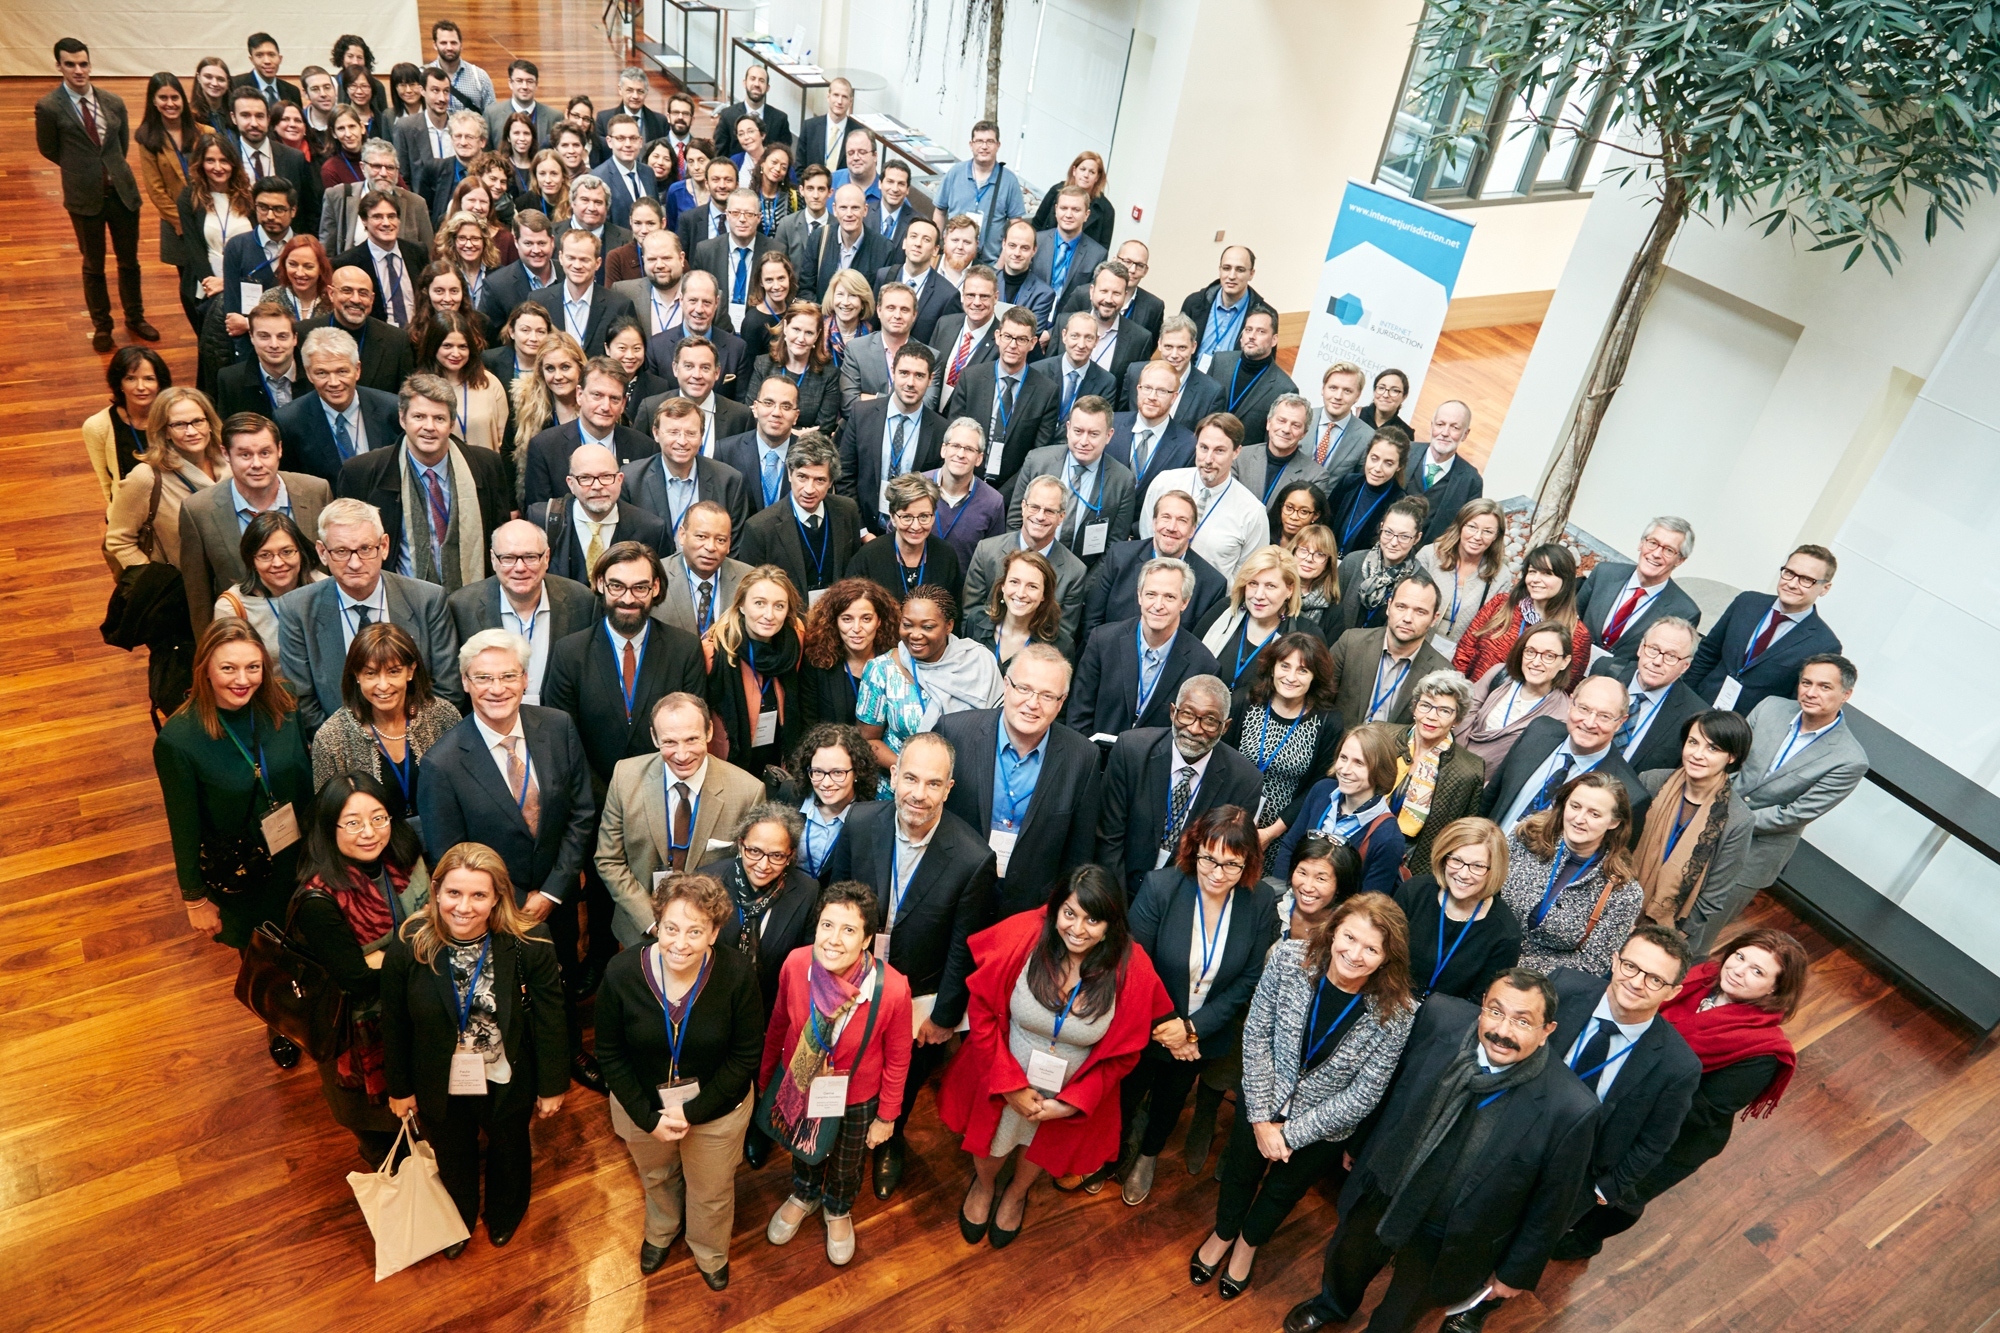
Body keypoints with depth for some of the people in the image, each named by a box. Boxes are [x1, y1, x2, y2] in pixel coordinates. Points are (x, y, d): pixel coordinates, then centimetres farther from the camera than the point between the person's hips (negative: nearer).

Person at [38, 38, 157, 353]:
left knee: (129, 260, 14)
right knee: (94, 266, 10)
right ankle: (102, 327, 22)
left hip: (123, 191, 3)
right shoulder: (49, 107, -10)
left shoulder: (114, 102, 0)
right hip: (85, 197, -3)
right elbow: (48, 150, 2)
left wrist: (110, 168, 13)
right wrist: (81, 170, 10)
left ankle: (135, 318, 31)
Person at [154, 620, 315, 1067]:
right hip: (235, 873, -2)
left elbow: (306, 783, -1)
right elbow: (184, 826, -13)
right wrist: (195, 897, -5)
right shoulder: (178, 738, -23)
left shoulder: (282, 711, -14)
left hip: (294, 860, 2)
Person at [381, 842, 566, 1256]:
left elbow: (549, 1021, -16)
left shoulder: (529, 945, -29)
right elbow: (395, 1027, -9)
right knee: (452, 1159, 29)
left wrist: (552, 1085, -7)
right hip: (441, 1087, 1)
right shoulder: (407, 949, -24)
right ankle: (458, 1221, 63)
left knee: (509, 1150, 29)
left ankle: (504, 1214, 63)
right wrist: (399, 1088, 2)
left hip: (507, 1082, 0)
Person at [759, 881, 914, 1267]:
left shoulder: (892, 989, -36)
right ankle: (804, 1196, 66)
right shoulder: (795, 964, -29)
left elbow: (897, 1060, -17)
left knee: (845, 1166, 29)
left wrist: (886, 1116, -5)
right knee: (802, 1148, 33)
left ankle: (838, 1210, 63)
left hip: (856, 1098, -2)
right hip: (798, 1086, 2)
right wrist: (765, 1074, 6)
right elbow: (778, 1024, -8)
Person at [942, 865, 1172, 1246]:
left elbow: (1122, 1053, -11)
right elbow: (983, 1011, -17)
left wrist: (1070, 1103, -15)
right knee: (991, 1143, 27)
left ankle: (1017, 1193, 65)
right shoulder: (1022, 936, -30)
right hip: (1001, 1082, 0)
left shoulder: (1132, 971, -26)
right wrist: (1010, 1085, -17)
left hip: (1071, 1096, 1)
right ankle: (984, 1185, 64)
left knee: (1042, 1147, 30)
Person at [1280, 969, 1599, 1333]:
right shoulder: (1440, 1016, -24)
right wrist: (1358, 1144, 8)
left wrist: (1517, 1272, -1)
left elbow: (1552, 1203, -14)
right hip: (1380, 1192, 3)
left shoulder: (1571, 1109, -31)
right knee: (1344, 1259, 32)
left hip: (1447, 1241, -3)